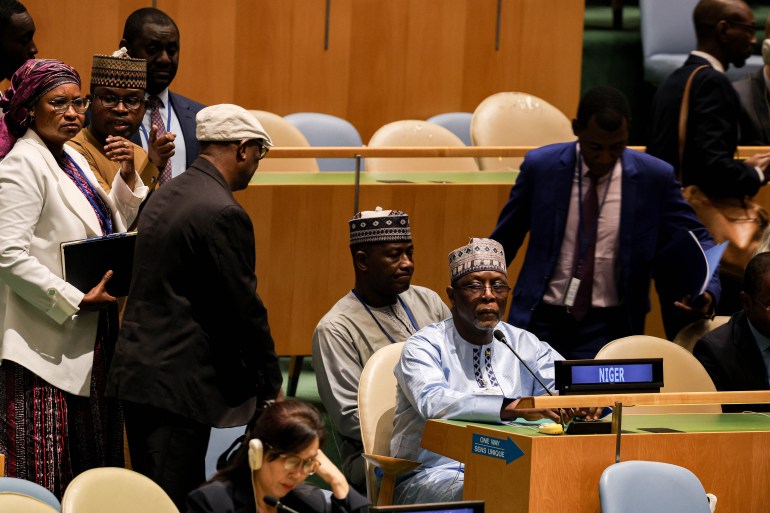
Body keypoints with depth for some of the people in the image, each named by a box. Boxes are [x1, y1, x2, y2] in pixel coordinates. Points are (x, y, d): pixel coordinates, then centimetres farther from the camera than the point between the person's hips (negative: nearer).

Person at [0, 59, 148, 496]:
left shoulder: (72, 160, 15)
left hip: (90, 337, 9)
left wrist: (128, 178, 6)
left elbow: (111, 230, 20)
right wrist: (77, 301, -20)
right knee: (51, 475, -7)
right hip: (48, 343, -9)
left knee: (92, 465, 11)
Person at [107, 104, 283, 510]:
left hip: (136, 370, 9)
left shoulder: (163, 198, 13)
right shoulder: (223, 213, -16)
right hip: (179, 381, -9)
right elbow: (243, 306, -14)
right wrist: (270, 385, -2)